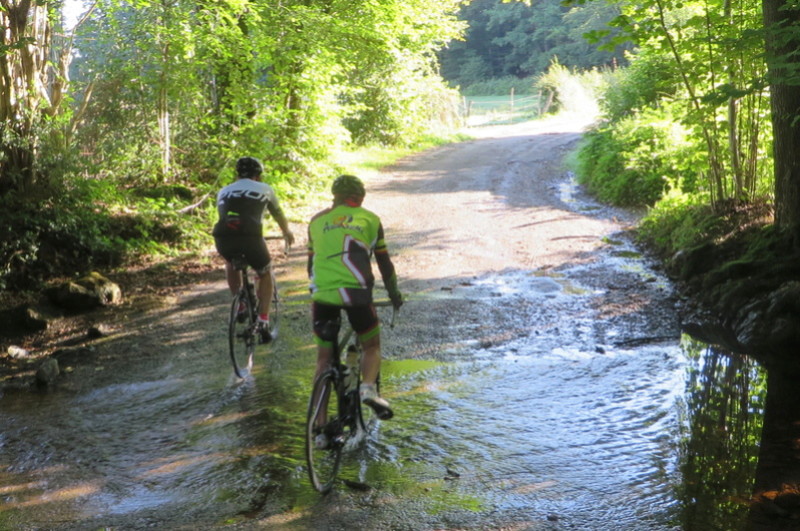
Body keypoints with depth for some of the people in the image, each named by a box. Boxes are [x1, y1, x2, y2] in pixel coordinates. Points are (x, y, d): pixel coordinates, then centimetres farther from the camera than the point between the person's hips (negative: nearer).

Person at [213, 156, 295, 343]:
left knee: (231, 262, 38)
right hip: (250, 236, -2)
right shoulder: (264, 189, 24)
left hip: (223, 237, 2)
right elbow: (278, 214, 41)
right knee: (265, 274, 24)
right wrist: (287, 232, 61)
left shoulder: (224, 191, 30)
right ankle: (263, 323, 15)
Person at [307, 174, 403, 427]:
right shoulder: (369, 219, 15)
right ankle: (368, 387, -14)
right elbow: (383, 261, 18)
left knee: (324, 359, 13)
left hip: (322, 294, 2)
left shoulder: (317, 220, 21)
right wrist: (394, 293, 31)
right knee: (372, 347, 17)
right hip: (355, 292, -2)